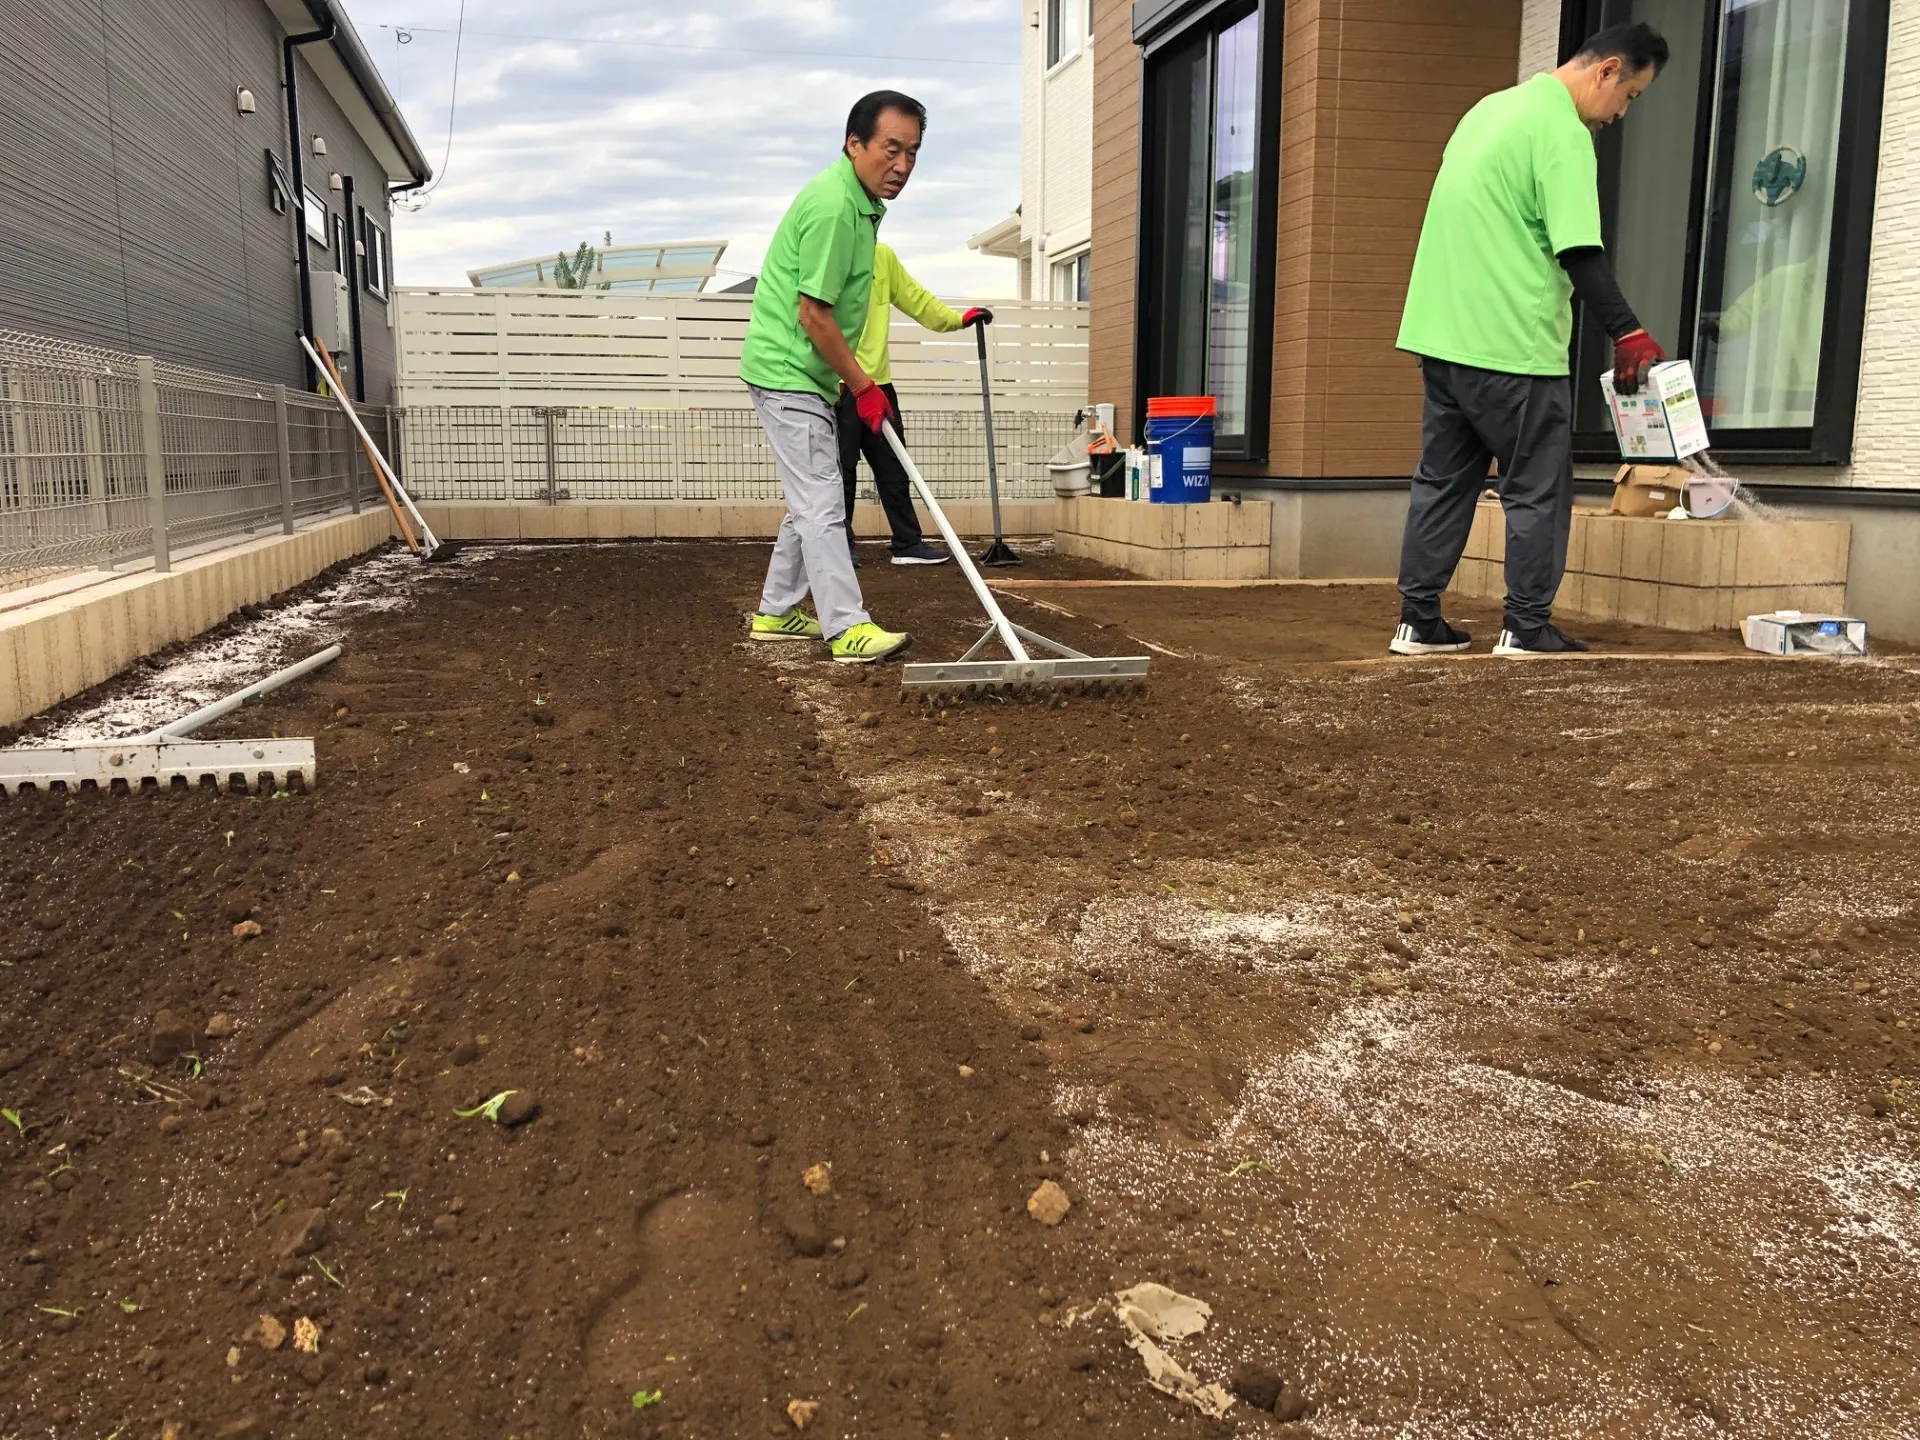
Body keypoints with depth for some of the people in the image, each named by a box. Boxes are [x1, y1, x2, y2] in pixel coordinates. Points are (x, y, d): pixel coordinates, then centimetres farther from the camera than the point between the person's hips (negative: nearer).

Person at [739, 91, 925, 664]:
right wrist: (862, 386, -16)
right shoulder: (833, 207, -21)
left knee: (811, 499, 15)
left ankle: (777, 612, 24)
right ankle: (848, 629, -10)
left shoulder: (860, 202, 11)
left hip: (804, 375, 10)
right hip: (788, 374, -10)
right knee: (822, 502, -11)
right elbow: (813, 313, -23)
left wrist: (853, 380, 23)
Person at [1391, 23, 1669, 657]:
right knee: (1537, 487, 2)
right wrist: (1629, 335, -15)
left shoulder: (1494, 106, 17)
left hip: (1444, 332, 9)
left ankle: (1418, 621, 13)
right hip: (1513, 344, -9)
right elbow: (1579, 252, -18)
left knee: (1443, 480, 11)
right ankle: (1526, 627, 6)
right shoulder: (1563, 131, -12)